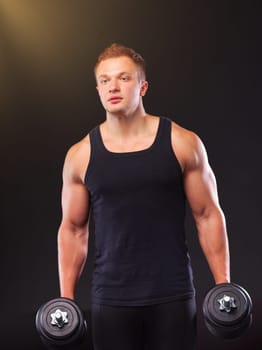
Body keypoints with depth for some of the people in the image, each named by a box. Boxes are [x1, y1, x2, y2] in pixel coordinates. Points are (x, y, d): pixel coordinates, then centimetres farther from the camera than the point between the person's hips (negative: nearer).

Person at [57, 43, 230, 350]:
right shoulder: (80, 156, 2)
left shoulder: (183, 143, -2)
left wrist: (224, 287, -2)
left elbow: (208, 215, 2)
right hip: (111, 299, 1)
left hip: (172, 296, -1)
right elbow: (72, 229, 8)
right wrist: (66, 299, 4)